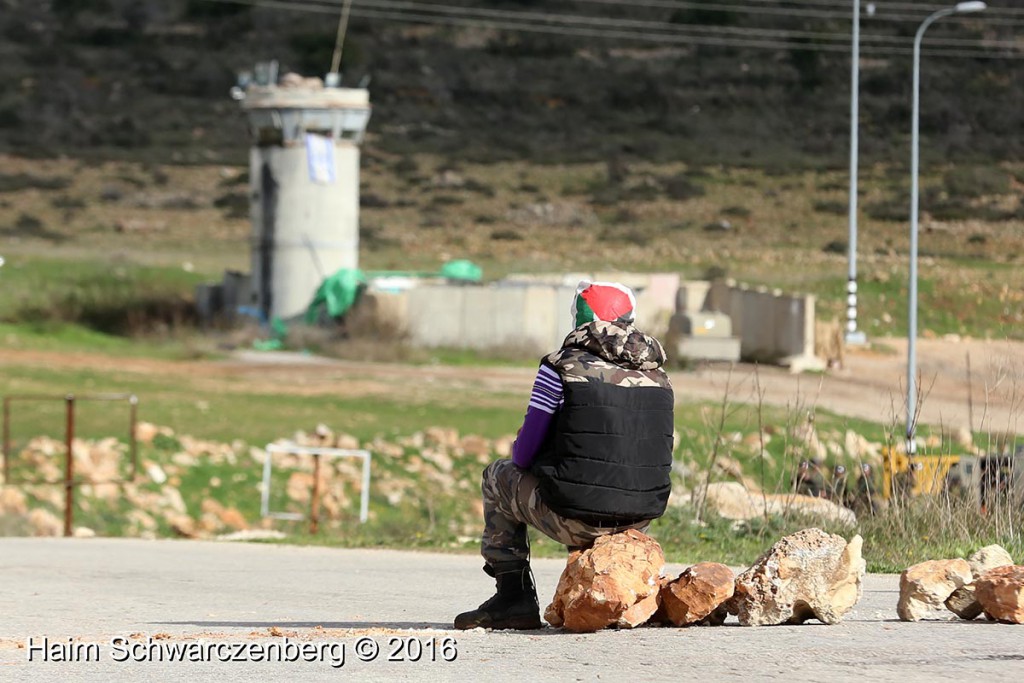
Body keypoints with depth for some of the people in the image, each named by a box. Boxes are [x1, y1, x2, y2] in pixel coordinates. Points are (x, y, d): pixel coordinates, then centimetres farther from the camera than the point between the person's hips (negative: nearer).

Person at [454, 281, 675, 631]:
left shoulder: (562, 367, -7)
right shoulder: (658, 374, 7)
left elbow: (525, 453, -4)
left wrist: (520, 455, 20)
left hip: (576, 519, -5)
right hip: (639, 519, 5)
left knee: (498, 477, 24)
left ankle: (514, 598, 18)